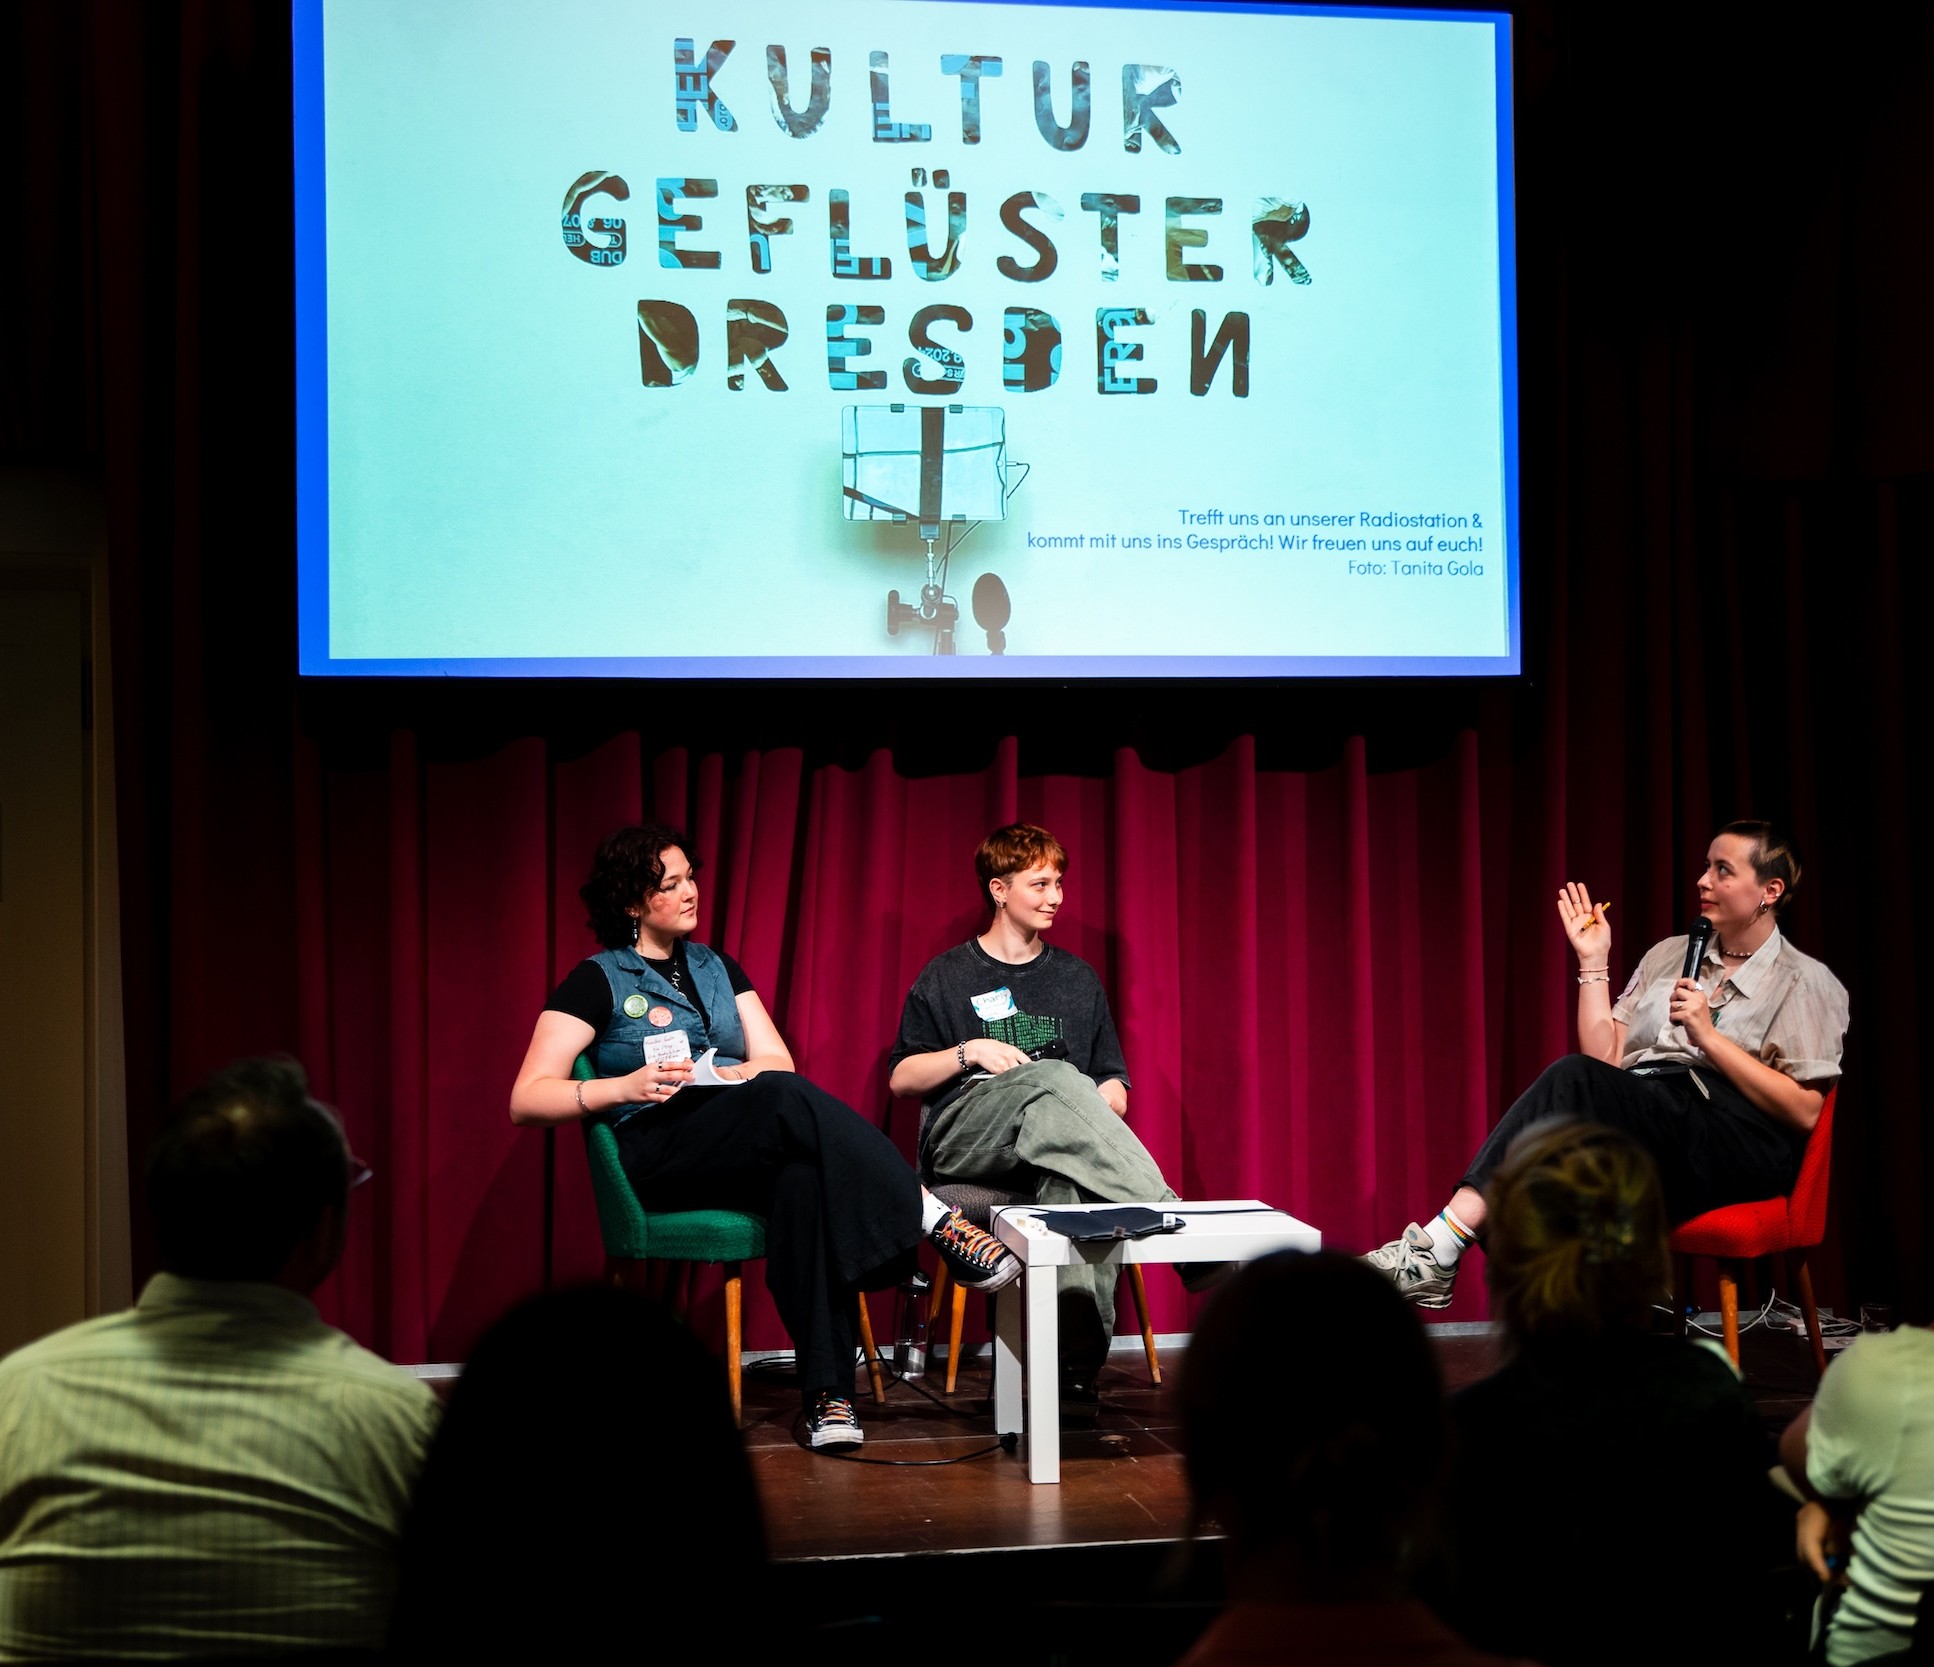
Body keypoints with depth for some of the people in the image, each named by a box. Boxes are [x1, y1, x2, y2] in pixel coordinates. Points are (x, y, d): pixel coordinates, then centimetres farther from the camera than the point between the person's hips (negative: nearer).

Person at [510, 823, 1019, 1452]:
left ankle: (827, 1393, -43)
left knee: (804, 1174, -36)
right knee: (788, 1099, -35)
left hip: (753, 1153, 4)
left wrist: (740, 1072, -10)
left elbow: (778, 1061, 14)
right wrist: (625, 1087, -16)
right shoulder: (596, 982, 7)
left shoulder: (718, 969, 23)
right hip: (657, 1153, -4)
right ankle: (936, 1220, -40)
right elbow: (526, 1100, -1)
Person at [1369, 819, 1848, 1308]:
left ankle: (1442, 1245, -41)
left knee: (1574, 1081, -30)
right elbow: (1605, 1058, 14)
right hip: (1639, 1117, 5)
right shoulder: (1668, 955, 24)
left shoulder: (1807, 983, 9)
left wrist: (1708, 1037, -9)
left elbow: (1805, 1112, -3)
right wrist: (1593, 963, 9)